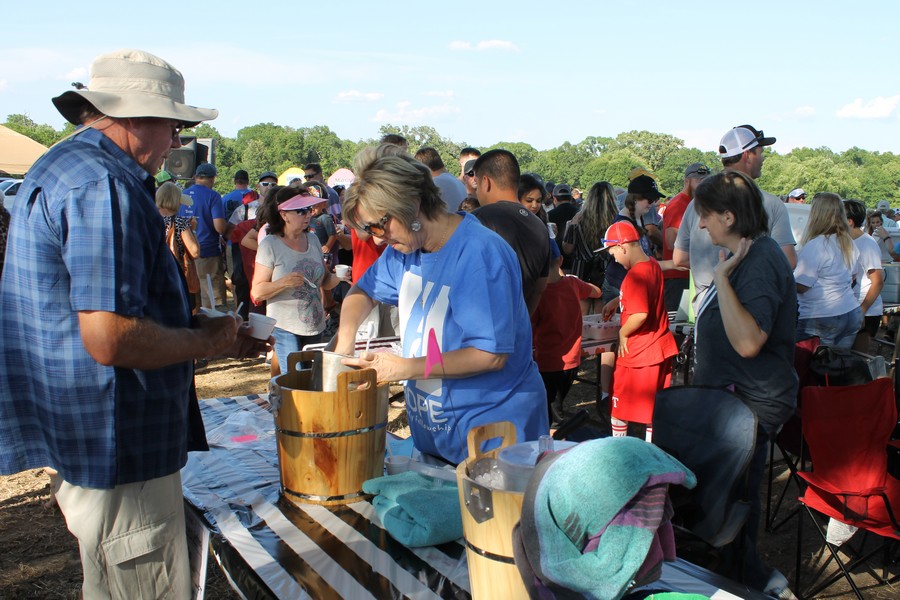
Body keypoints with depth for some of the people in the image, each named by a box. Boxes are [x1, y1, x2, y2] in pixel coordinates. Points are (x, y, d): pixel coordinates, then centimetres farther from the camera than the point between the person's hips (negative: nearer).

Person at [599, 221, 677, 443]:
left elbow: (640, 314, -32)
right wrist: (616, 301, 18)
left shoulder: (635, 275, -24)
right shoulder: (653, 266, 4)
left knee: (620, 404, 8)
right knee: (653, 404, 18)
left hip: (638, 351, -9)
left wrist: (622, 333, -17)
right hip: (660, 346, 9)